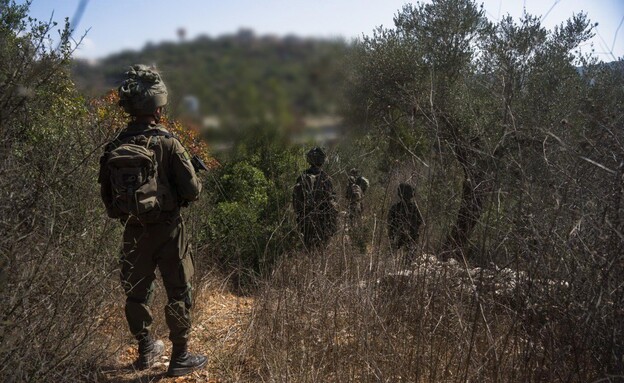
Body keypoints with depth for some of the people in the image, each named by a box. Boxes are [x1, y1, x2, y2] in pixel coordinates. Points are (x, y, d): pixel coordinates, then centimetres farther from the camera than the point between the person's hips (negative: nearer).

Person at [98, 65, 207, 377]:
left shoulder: (114, 148, -2)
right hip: (167, 229, -4)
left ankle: (146, 350, 32)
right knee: (178, 293, 7)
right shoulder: (167, 143, -15)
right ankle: (180, 357, 13)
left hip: (132, 232, 5)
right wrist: (178, 195, 6)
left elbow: (107, 195, 4)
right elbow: (192, 190, -16)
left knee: (137, 291, 18)